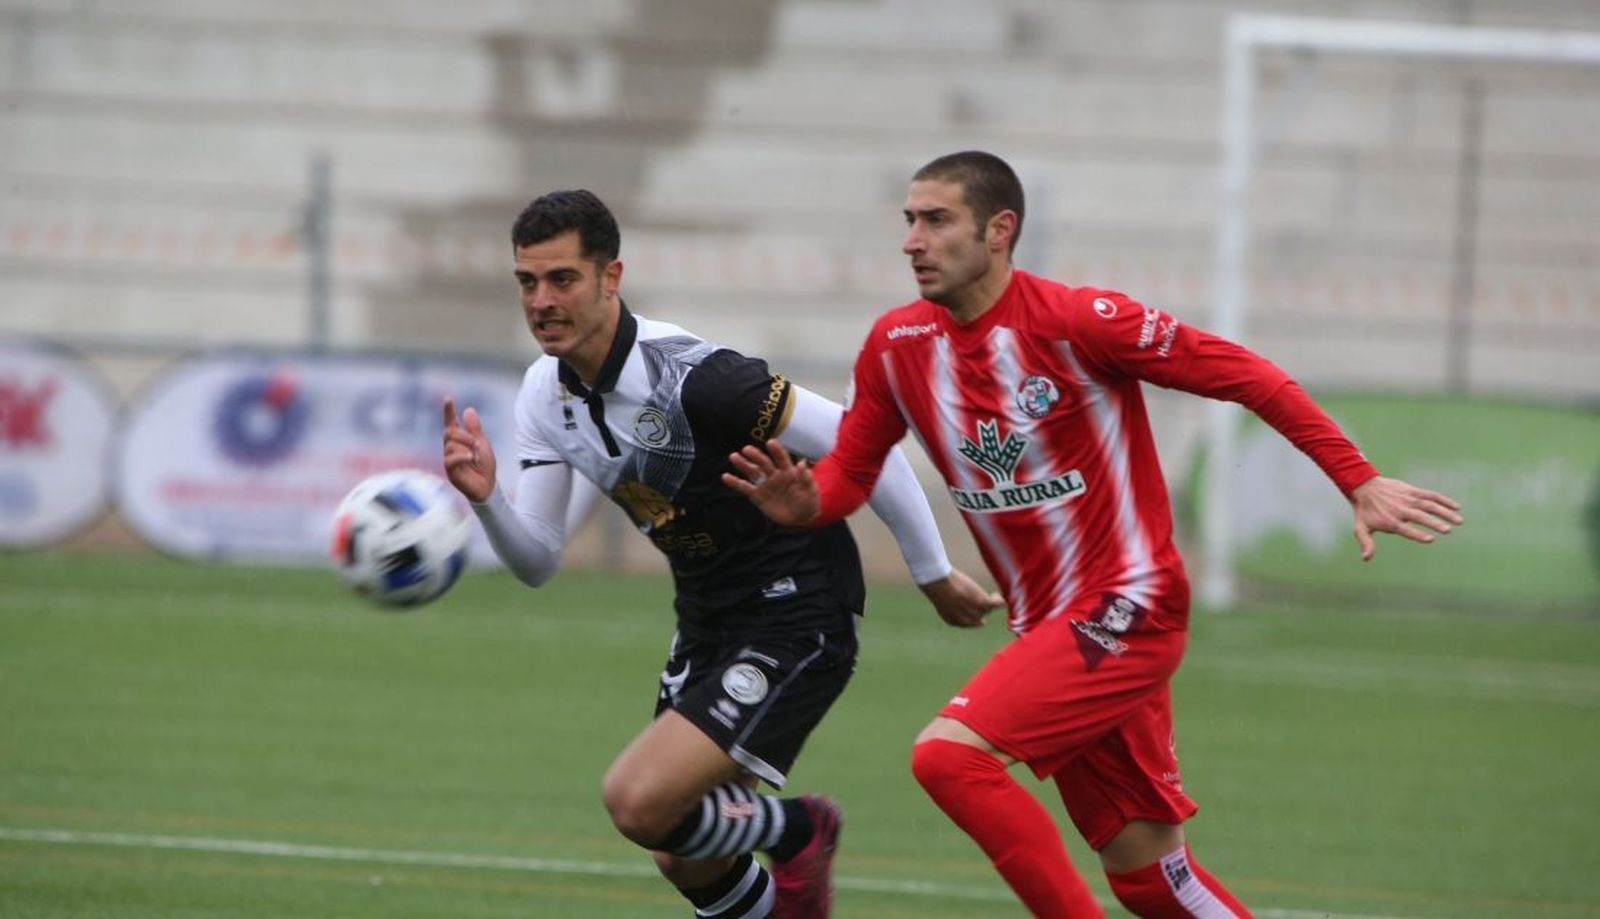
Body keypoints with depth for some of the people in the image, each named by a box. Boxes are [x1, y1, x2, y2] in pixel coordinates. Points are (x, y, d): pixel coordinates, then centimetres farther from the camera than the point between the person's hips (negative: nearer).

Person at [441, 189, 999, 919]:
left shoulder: (693, 378, -27)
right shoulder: (546, 392, -3)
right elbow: (538, 561, -1)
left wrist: (934, 575, -10)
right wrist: (485, 498, -22)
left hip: (796, 619, -8)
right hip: (708, 623, 8)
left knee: (639, 803, -20)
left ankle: (795, 831, 8)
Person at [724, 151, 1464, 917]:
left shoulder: (1076, 321, -16)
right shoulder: (897, 345, 1)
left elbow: (1241, 374, -12)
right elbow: (851, 470, 8)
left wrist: (1357, 481, -14)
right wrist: (800, 503, -16)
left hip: (1127, 610, -7)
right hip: (1048, 625, 7)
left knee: (948, 753, -23)